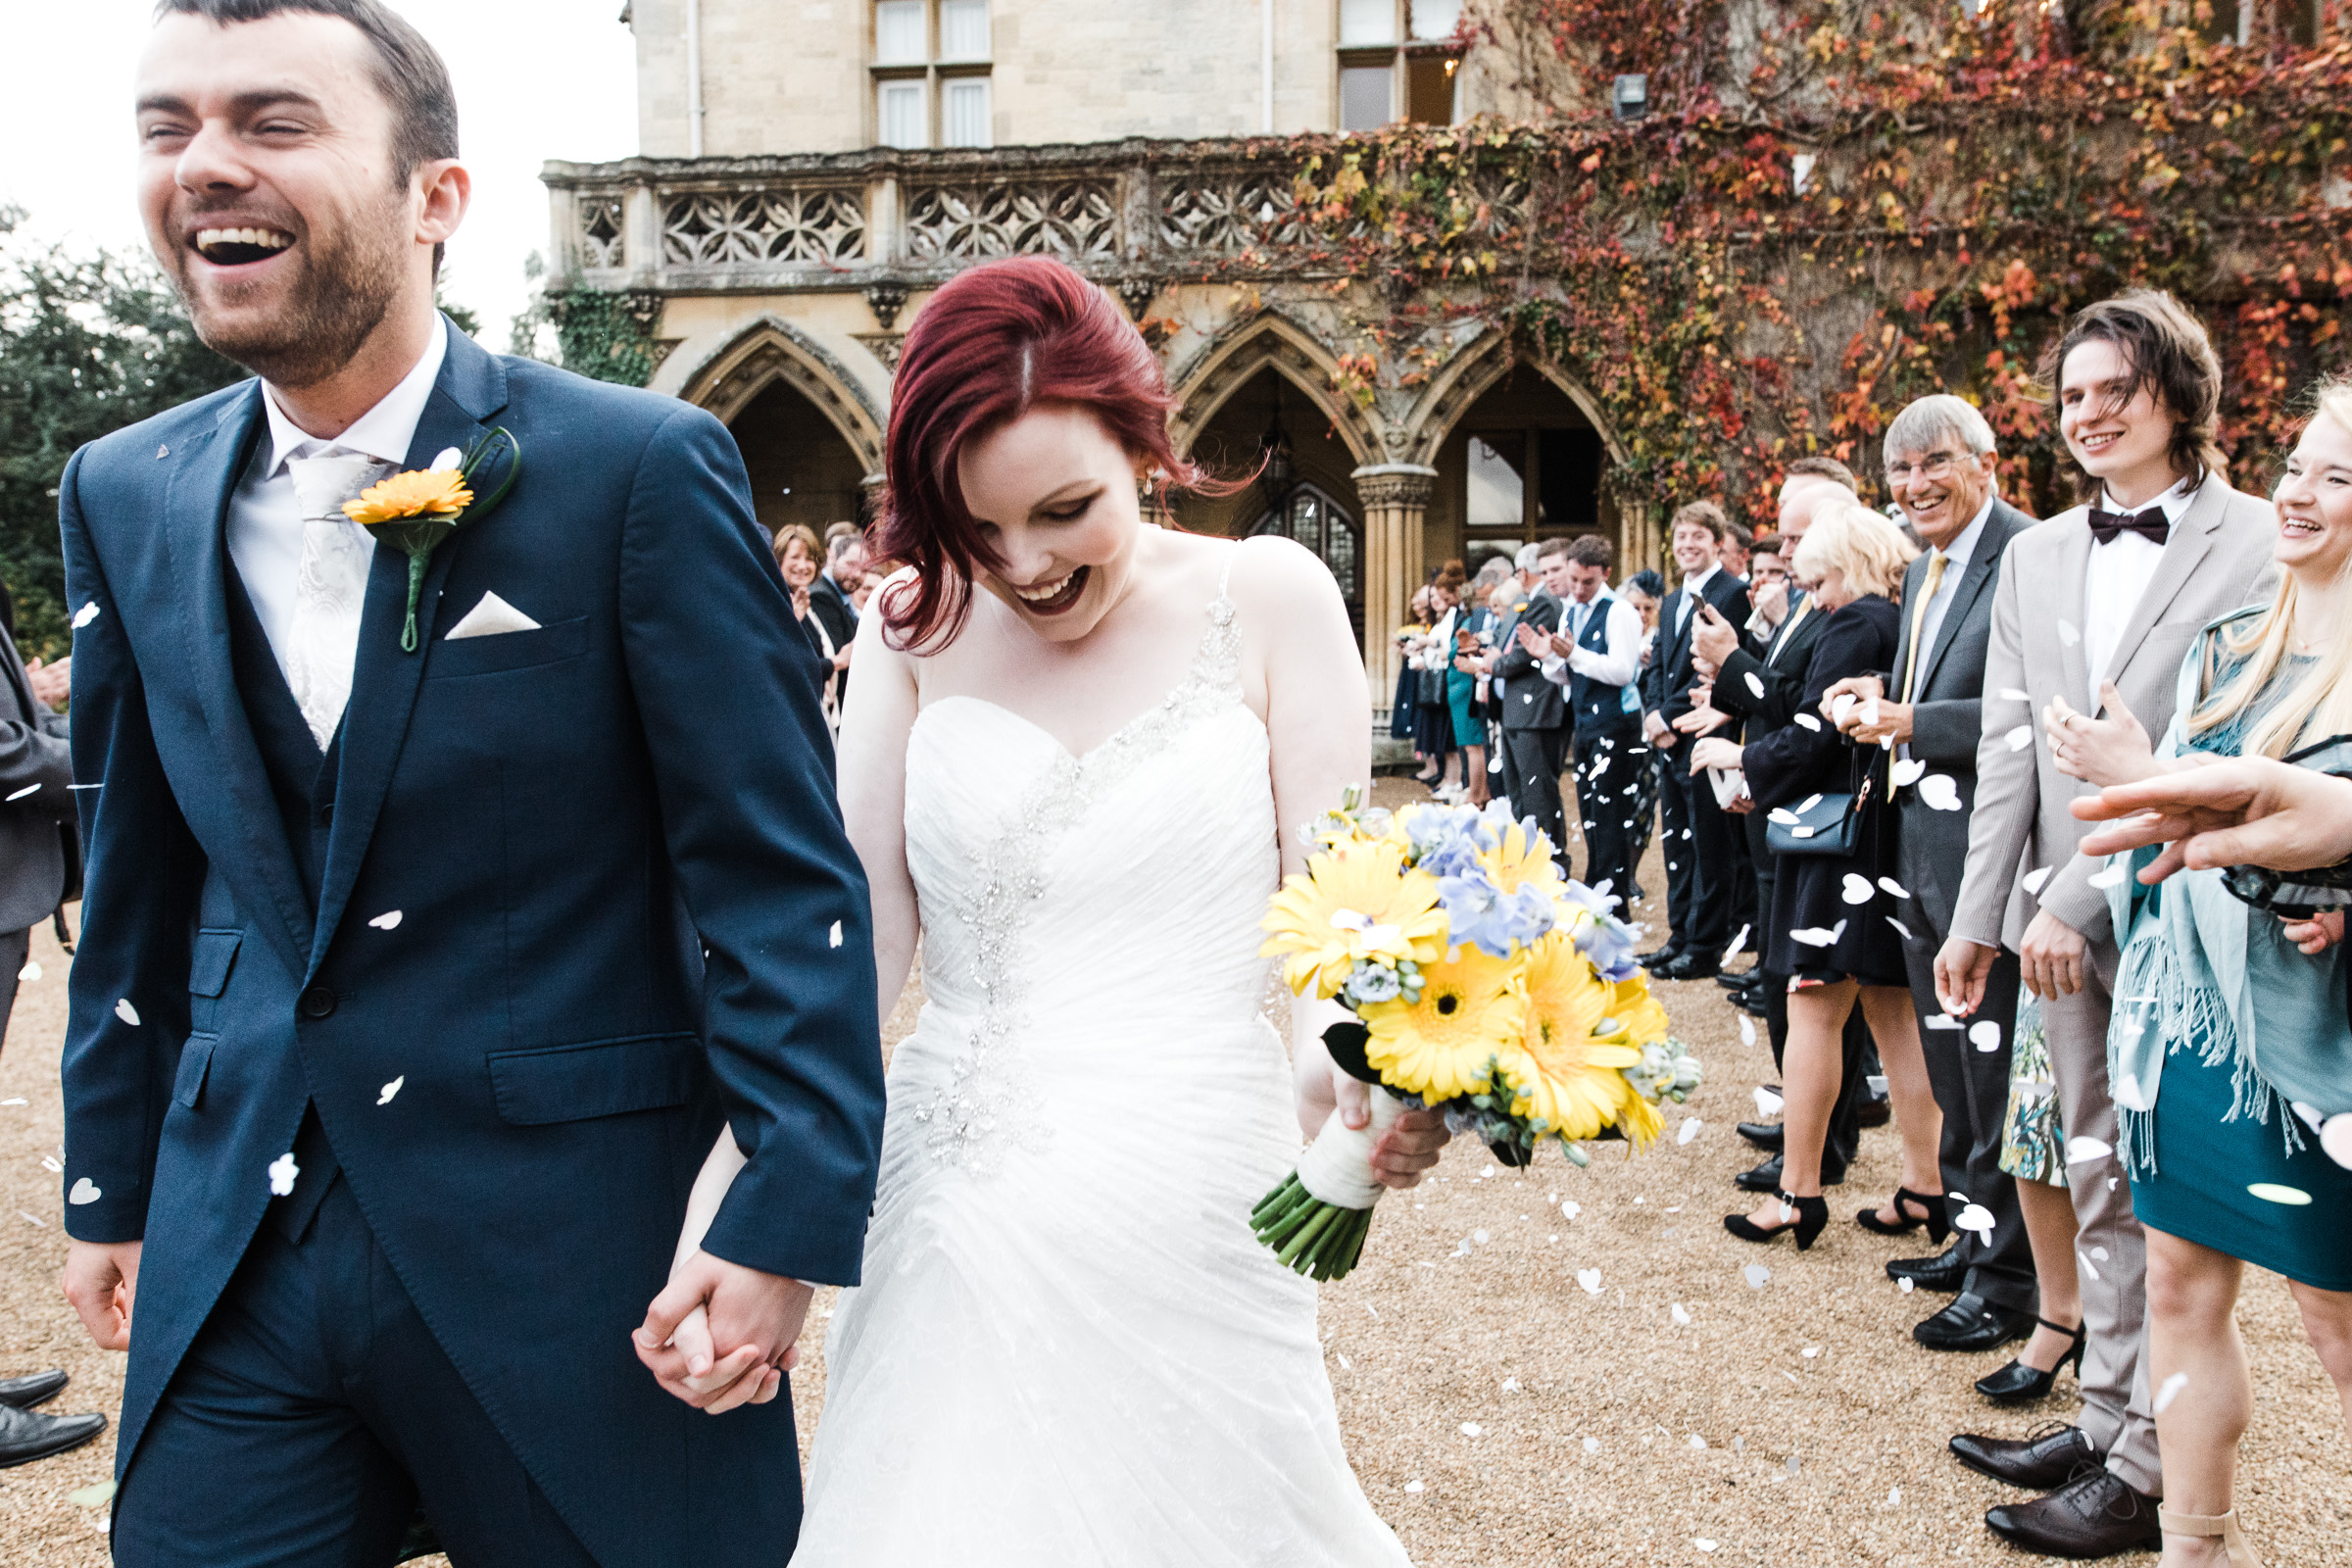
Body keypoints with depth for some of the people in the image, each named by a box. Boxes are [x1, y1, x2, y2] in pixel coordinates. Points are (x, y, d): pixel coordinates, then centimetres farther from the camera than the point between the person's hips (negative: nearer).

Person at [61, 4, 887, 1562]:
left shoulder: (640, 469, -11)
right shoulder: (124, 498, 6)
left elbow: (779, 871, -12)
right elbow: (142, 887, 14)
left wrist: (789, 1220, -15)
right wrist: (113, 1190, 18)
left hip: (574, 1252, -4)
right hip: (234, 1260, 5)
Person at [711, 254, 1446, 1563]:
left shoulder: (1267, 600, -3)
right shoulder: (918, 629, 2)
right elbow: (860, 929, -3)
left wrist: (1352, 1074, -28)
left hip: (1187, 1211, -2)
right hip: (954, 1210, 2)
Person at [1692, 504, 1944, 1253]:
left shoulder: (1856, 628, -15)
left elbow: (1815, 739, -20)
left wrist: (1740, 756, -3)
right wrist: (1764, 775, 16)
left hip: (1845, 844, -8)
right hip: (1893, 844, 8)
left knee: (1814, 1010, -1)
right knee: (1892, 1011, 13)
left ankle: (1797, 1192, 6)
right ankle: (1923, 1182, 19)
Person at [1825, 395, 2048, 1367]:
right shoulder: (1927, 568, 16)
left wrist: (1912, 723, -20)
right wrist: (1882, 699, 4)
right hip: (1924, 846, 10)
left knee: (1995, 1062, -1)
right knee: (1949, 1057, 20)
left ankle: (2008, 1279, 12)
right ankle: (1972, 1226, 35)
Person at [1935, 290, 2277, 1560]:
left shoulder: (2256, 546, -7)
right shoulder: (2036, 554, 12)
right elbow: (2011, 747, 10)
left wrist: (2081, 897, -16)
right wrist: (1978, 917, 6)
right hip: (2065, 919, 5)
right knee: (2103, 1190, 14)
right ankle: (2107, 1420, 25)